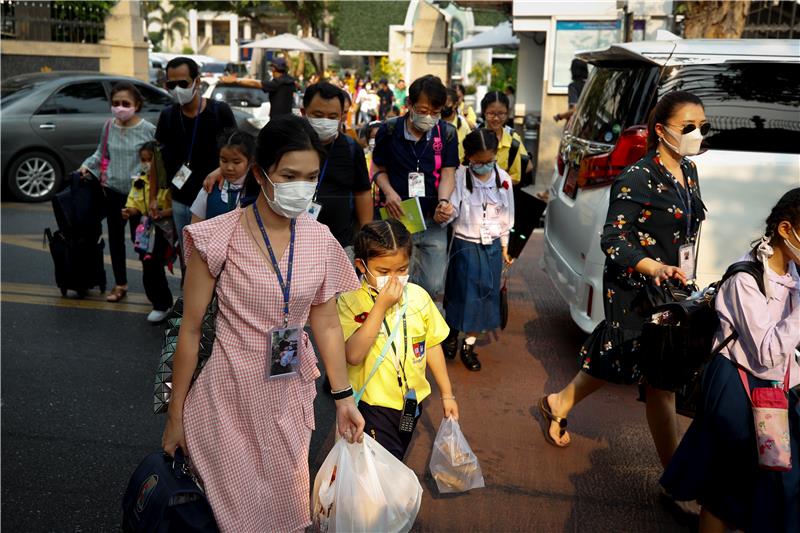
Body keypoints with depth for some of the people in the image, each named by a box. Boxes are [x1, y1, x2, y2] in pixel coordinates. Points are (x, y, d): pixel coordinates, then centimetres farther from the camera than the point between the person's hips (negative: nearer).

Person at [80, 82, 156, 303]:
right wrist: (87, 164, 2)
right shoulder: (108, 127, 2)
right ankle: (120, 284, 26)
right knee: (115, 237, 12)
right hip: (113, 190, 5)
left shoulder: (148, 129, -10)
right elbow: (101, 153, 16)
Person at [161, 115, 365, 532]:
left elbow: (327, 325, 4)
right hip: (232, 396, -4)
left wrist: (343, 398, 5)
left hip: (291, 396, 4)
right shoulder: (219, 238, -16)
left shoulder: (321, 240, -4)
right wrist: (175, 415, -4)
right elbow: (190, 330, -10)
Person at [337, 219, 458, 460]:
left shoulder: (418, 296, -7)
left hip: (412, 398, 4)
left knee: (396, 460, 24)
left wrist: (447, 394, 8)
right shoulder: (350, 302, -18)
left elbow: (432, 345, 3)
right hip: (373, 404, -4)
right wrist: (381, 305, -31)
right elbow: (354, 355, -30)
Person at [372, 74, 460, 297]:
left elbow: (447, 173, -1)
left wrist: (444, 201, -20)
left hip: (433, 220, 1)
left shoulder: (447, 133, 0)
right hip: (398, 217, -1)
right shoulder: (389, 130, -4)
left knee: (433, 285, 6)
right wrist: (389, 192, -13)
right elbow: (380, 168, 6)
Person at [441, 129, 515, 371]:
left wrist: (504, 248, 13)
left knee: (485, 294, 8)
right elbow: (451, 212, -14)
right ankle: (452, 334, 29)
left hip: (492, 247, 4)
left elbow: (505, 217, 8)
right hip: (465, 245, -3)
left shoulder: (504, 179, -1)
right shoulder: (459, 177, -13)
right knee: (461, 293, 4)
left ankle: (469, 345, 23)